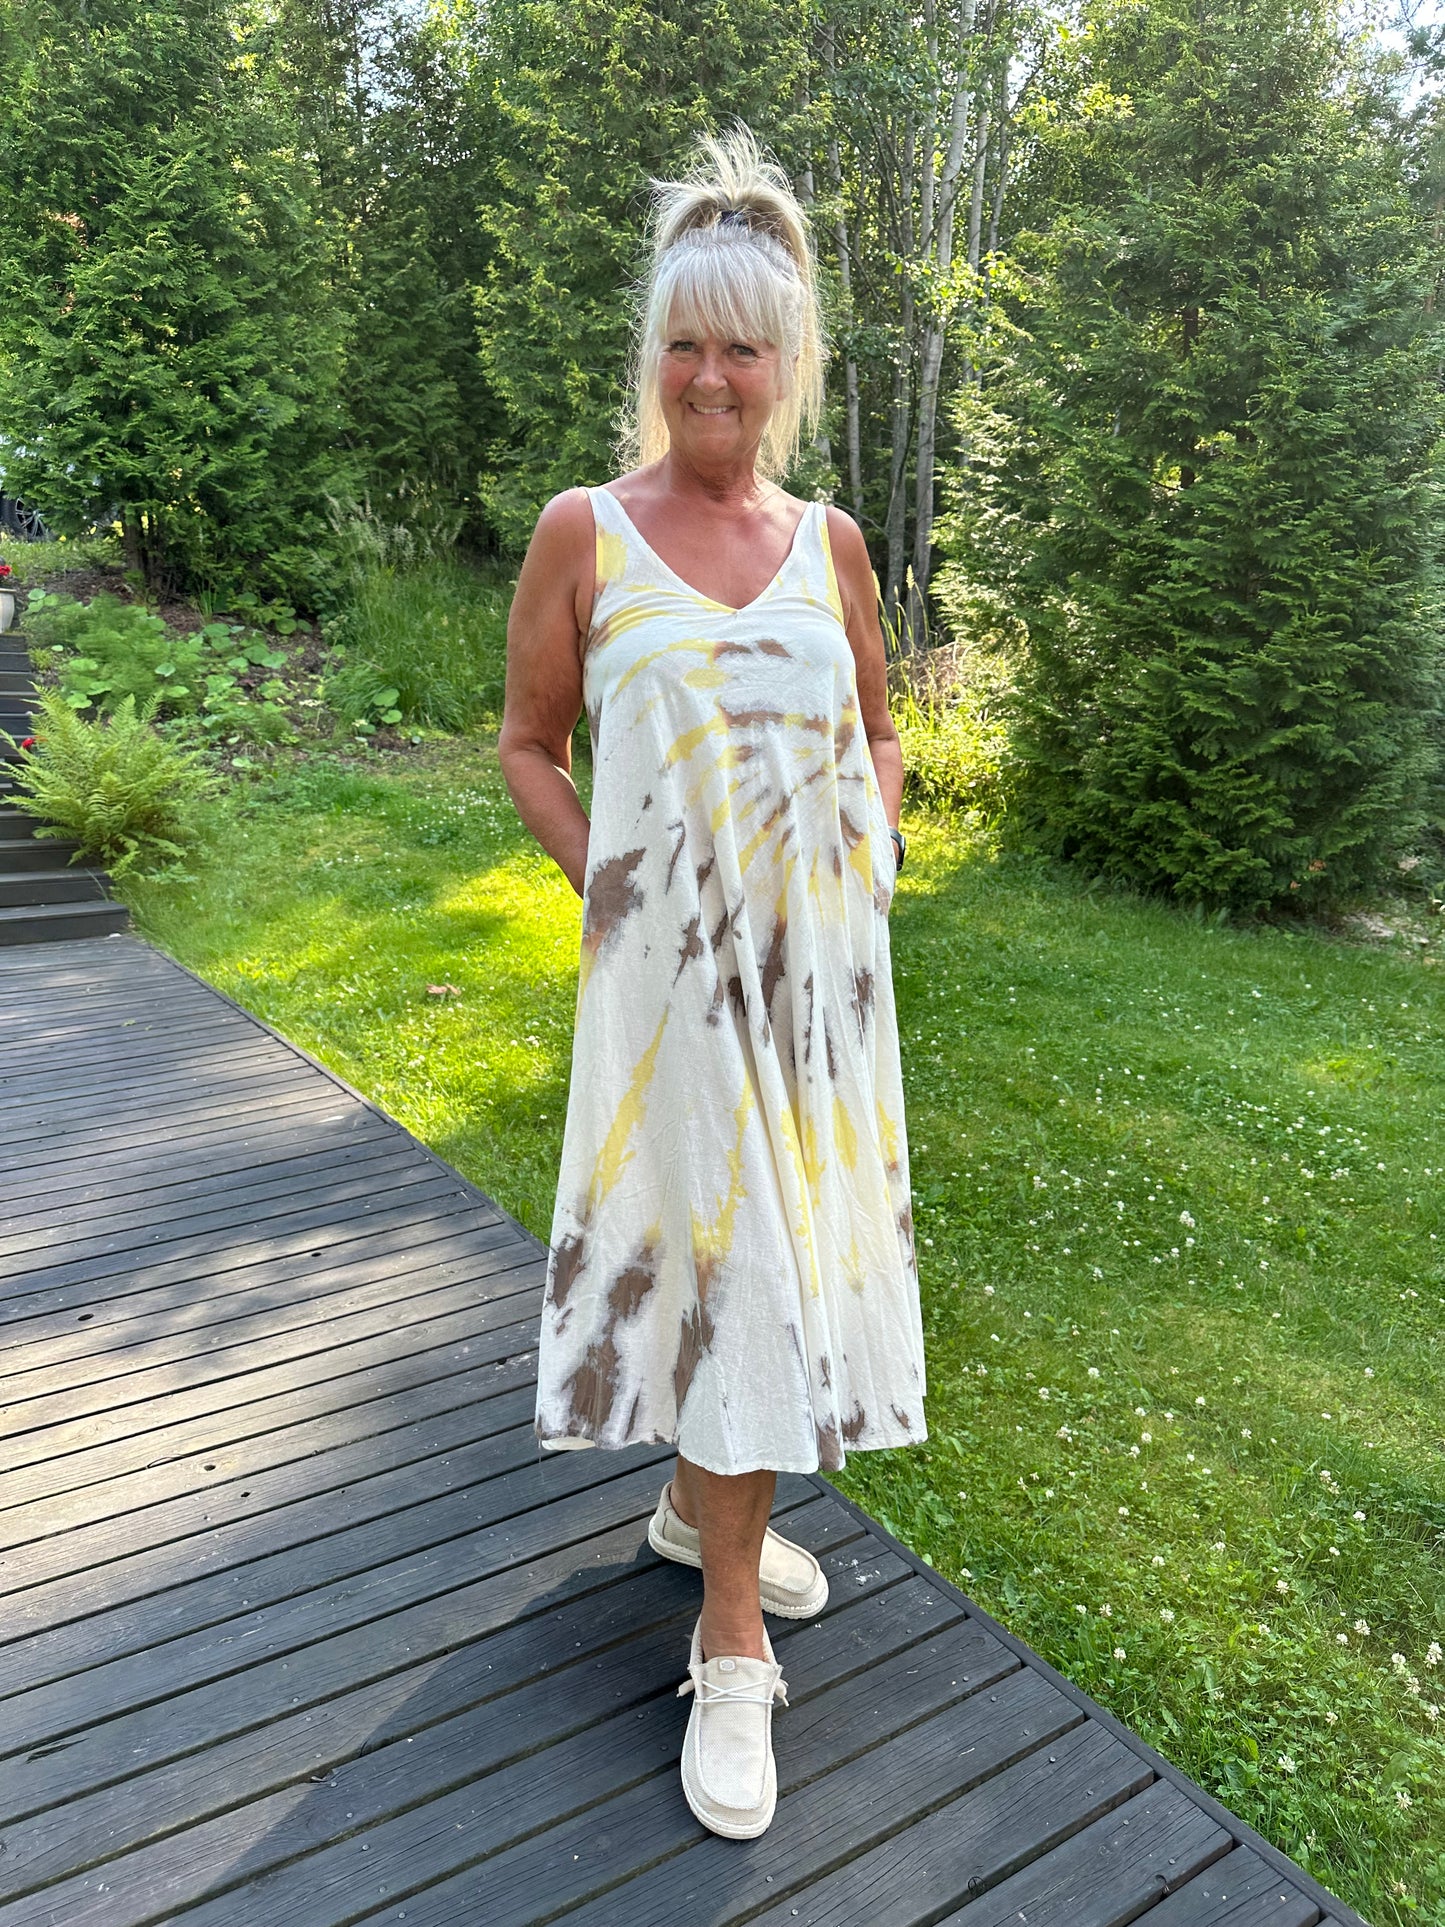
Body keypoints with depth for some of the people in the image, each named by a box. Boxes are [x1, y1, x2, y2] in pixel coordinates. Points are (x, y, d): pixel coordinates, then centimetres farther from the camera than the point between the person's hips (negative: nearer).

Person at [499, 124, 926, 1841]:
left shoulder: (831, 542, 8)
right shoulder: (584, 533, -2)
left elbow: (877, 732, 18)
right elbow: (528, 747, 3)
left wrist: (870, 846, 1)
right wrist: (603, 889, -8)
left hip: (820, 963, 4)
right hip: (672, 965, -4)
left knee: (781, 1237, 13)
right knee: (724, 1253, -2)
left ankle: (705, 1502, 40)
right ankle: (734, 1645, 16)